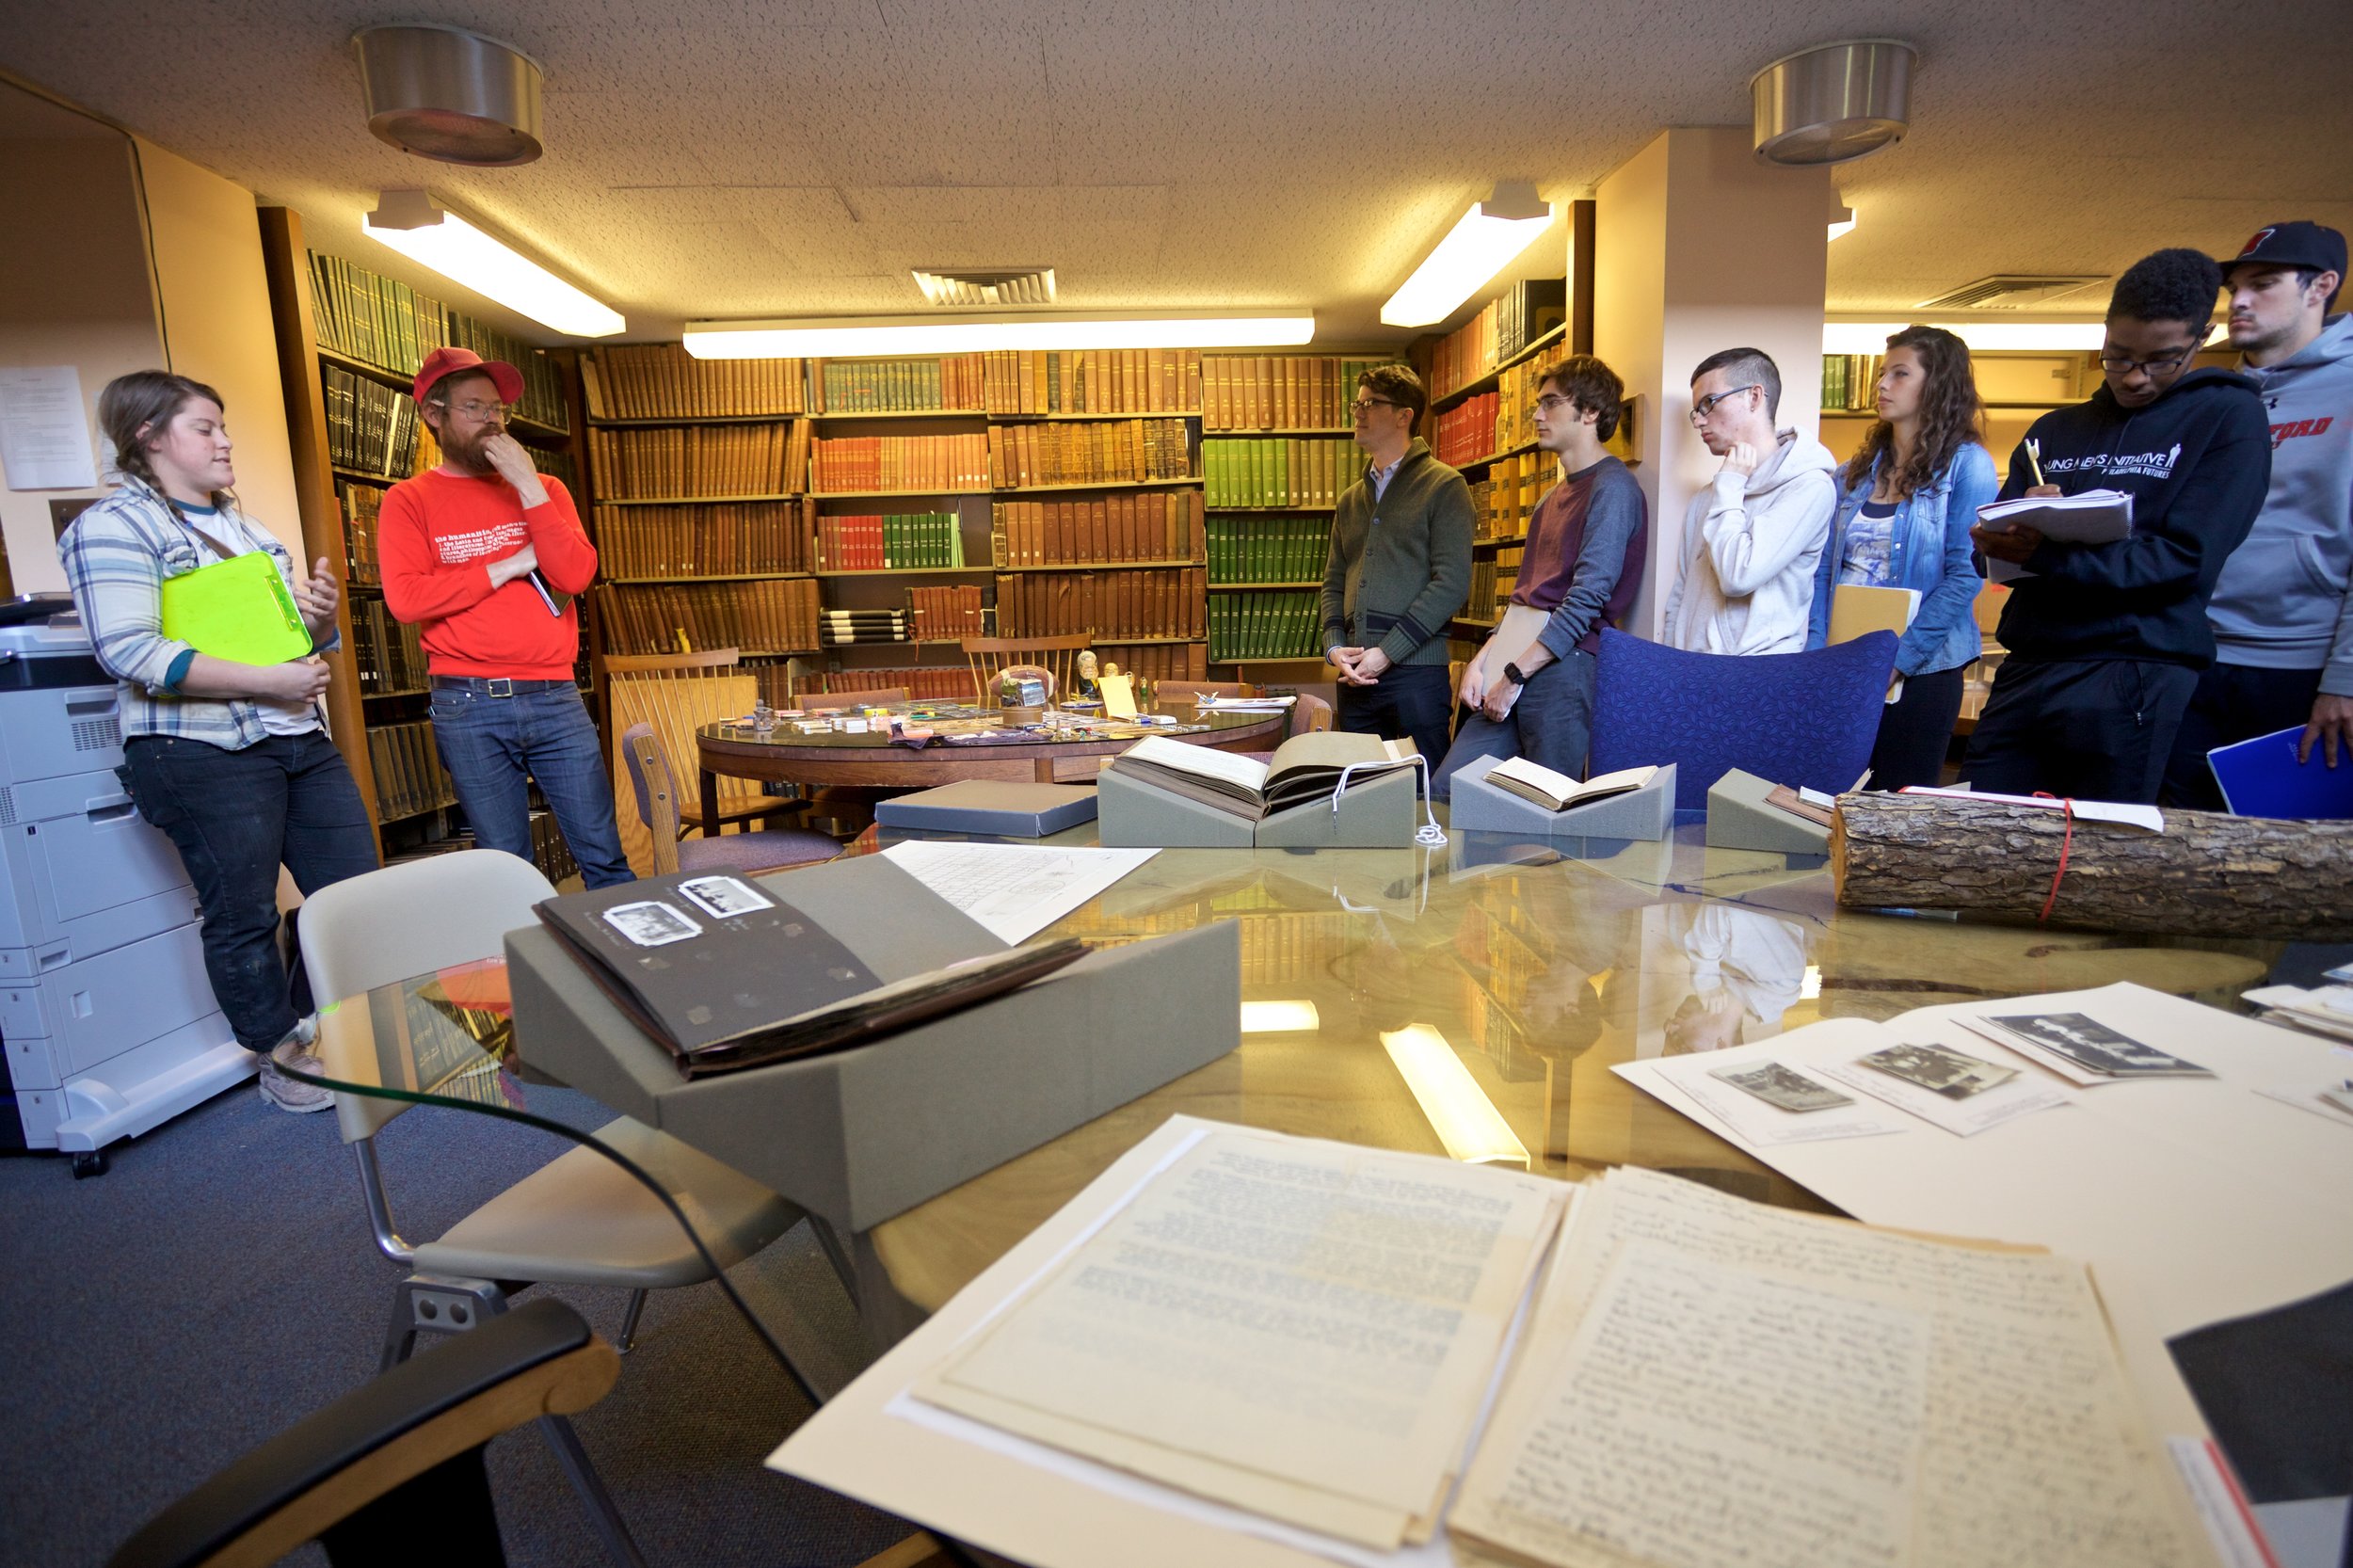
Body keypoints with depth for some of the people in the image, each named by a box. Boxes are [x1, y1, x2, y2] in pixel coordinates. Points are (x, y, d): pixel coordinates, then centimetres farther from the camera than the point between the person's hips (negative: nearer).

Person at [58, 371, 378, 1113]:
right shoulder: (113, 526, -5)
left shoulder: (246, 526, 18)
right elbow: (131, 652, -17)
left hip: (300, 742, 7)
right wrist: (267, 682, -22)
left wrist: (320, 618, 1)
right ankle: (281, 1059, 20)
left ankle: (316, 1027, 29)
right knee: (244, 918, 3)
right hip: (204, 755, -7)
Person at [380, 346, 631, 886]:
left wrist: (529, 487, -8)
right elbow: (405, 598, -10)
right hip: (468, 706, -1)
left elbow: (575, 575, -4)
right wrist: (511, 566, -6)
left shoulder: (543, 488, 12)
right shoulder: (410, 500, 5)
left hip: (554, 698, 1)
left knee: (603, 856, 2)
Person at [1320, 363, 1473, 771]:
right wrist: (1334, 646, -2)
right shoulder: (1351, 500, 18)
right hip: (1354, 676, 6)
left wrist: (1386, 652, -14)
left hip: (1415, 670, -6)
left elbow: (1452, 583, -10)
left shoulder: (1443, 487, -1)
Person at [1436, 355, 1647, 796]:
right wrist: (1482, 661, 8)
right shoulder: (1553, 497, 23)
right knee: (1443, 791, 3)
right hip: (1515, 666, 8)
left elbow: (1587, 597, -16)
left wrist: (1514, 674, -16)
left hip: (1564, 665, -8)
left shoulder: (1611, 487, -6)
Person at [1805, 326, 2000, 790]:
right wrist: (1816, 650, -3)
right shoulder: (1855, 473, 12)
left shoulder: (1966, 465, -3)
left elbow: (1965, 574, -11)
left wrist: (1900, 658, -18)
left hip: (1919, 670, -4)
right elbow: (1824, 571, 9)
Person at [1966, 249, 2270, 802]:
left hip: (2131, 679, -4)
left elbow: (2187, 558, -10)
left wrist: (2046, 555, -23)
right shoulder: (2054, 430, 17)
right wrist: (2021, 524, -14)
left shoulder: (2229, 417, 4)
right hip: (2024, 670, 4)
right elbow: (1993, 549, 9)